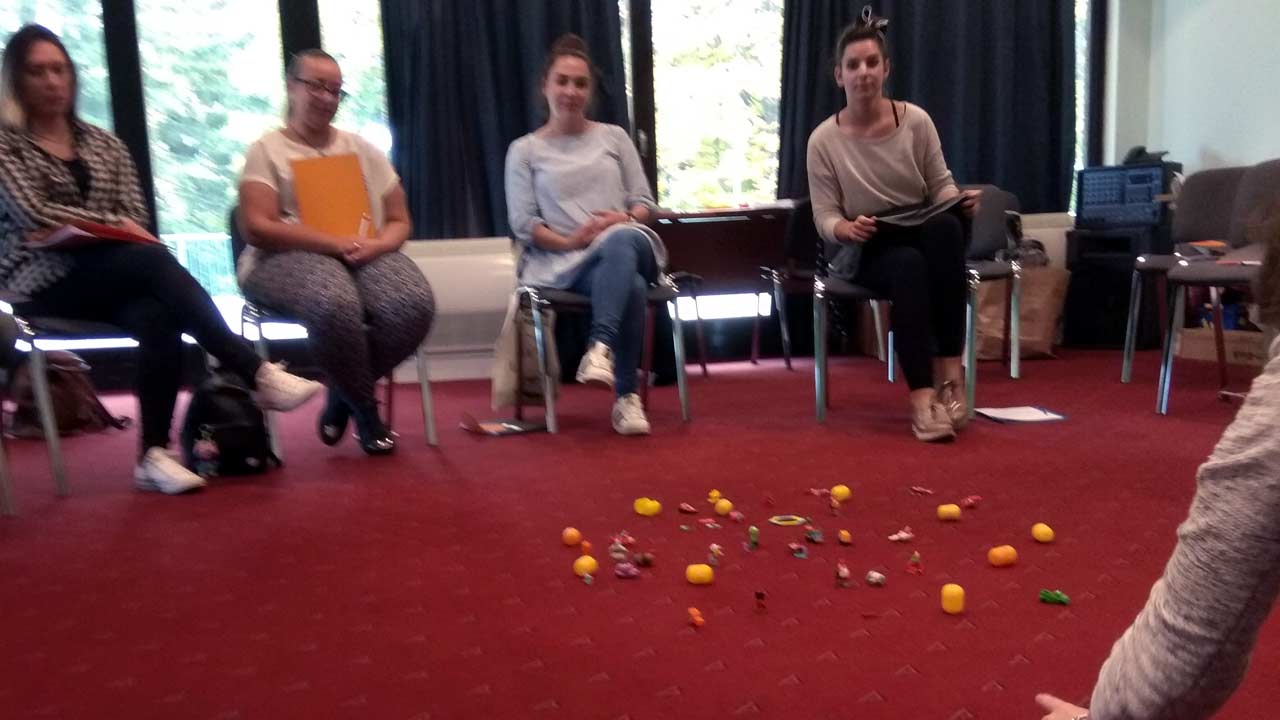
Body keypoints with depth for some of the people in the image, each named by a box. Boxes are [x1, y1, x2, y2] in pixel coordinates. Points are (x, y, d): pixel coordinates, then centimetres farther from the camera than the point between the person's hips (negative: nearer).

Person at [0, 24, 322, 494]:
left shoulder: (104, 144, 18)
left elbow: (135, 221, 9)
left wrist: (71, 225, -8)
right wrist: (110, 223, -12)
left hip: (114, 277, 4)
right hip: (45, 284, -4)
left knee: (156, 317, -33)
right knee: (155, 260, -33)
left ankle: (154, 455, -31)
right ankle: (257, 374, -39)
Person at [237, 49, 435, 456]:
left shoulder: (363, 151, 19)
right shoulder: (266, 151, 7)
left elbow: (399, 221, 16)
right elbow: (257, 228, -7)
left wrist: (377, 245, -9)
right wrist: (334, 243, -17)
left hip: (367, 256, 4)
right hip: (290, 258, -4)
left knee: (414, 304, -29)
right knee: (334, 303, -40)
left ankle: (344, 393, -3)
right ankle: (364, 406, -12)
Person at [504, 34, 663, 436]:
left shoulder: (614, 137, 17)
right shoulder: (524, 150, 11)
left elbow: (645, 202, 13)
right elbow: (522, 224, 3)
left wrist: (625, 220, -11)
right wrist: (569, 241, -15)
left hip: (628, 244, 2)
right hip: (564, 263, -2)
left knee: (619, 240, -40)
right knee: (631, 286, -37)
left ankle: (600, 346, -45)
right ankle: (626, 397, -31)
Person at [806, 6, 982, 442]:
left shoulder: (916, 120, -4)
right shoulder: (824, 140, -8)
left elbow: (941, 185, 2)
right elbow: (825, 217, -8)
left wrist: (960, 201, -21)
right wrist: (848, 229, -31)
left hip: (923, 235, 2)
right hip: (862, 251, -2)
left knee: (945, 226, -35)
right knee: (909, 265, -37)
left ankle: (950, 368, -32)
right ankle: (922, 395, -37)